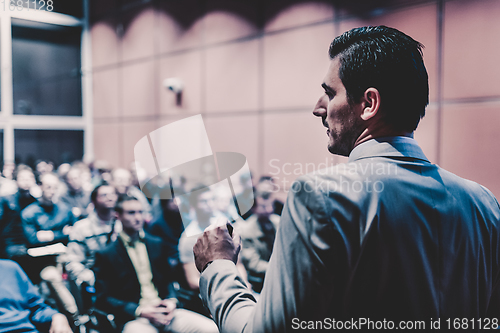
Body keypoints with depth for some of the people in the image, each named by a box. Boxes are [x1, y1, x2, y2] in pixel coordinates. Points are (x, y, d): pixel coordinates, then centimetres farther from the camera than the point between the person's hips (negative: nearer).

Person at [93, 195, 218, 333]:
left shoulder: (157, 244, 16)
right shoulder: (105, 255, 3)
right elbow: (102, 299, 0)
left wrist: (171, 300, -2)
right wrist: (139, 311, -13)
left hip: (165, 311, 4)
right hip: (134, 318, -3)